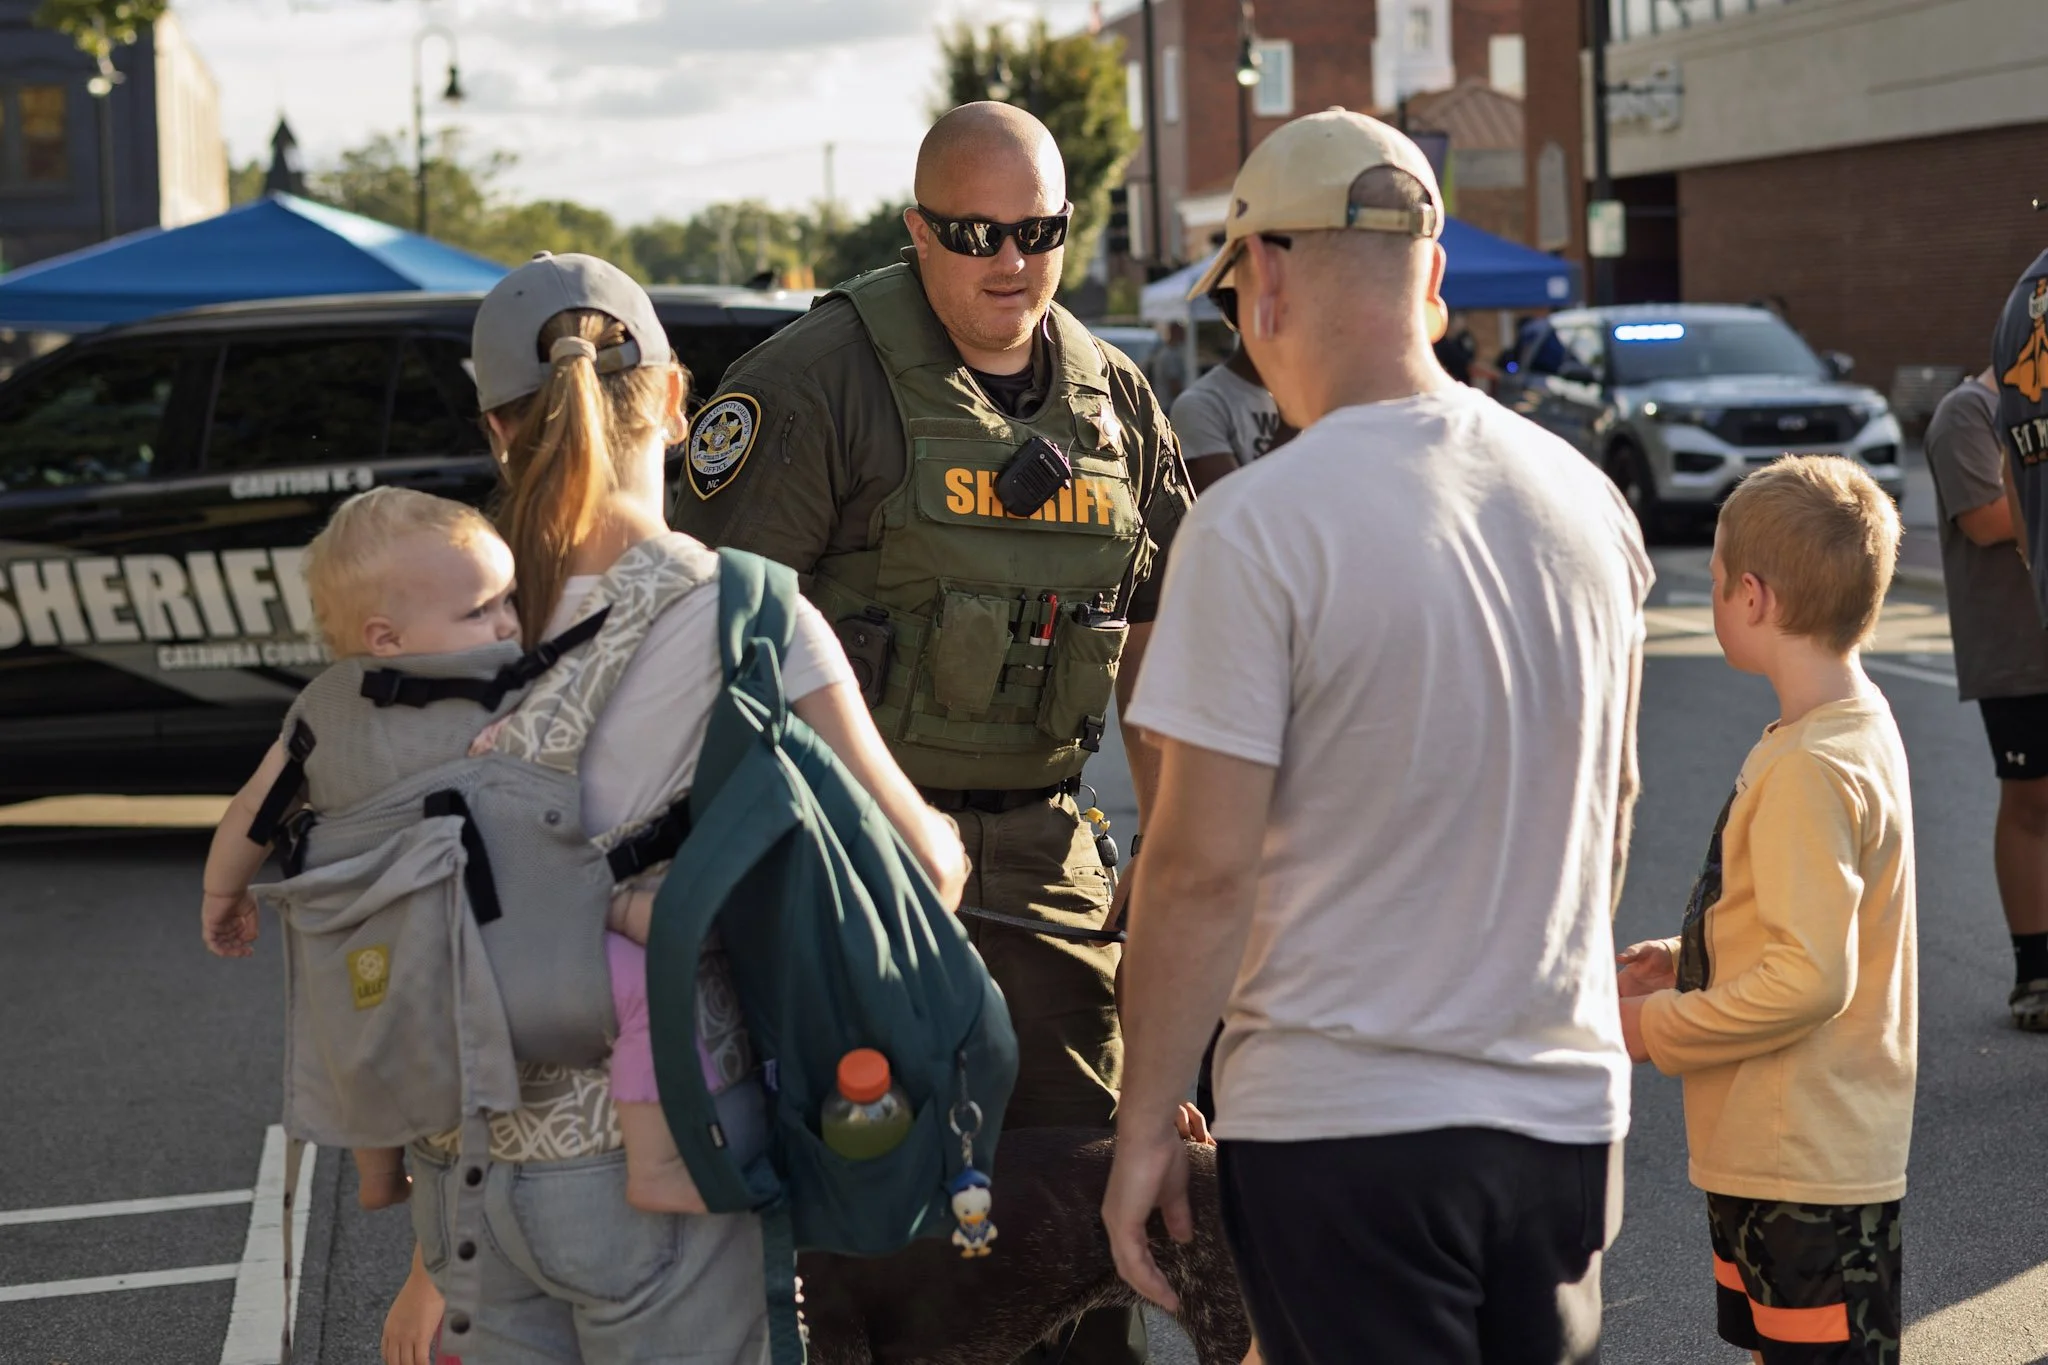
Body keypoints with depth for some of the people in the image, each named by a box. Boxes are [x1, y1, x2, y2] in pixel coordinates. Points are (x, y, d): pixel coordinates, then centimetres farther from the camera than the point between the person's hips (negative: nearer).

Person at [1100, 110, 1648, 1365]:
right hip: (1570, 1110, 6)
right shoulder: (1588, 498, 5)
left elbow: (1202, 869, -15)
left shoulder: (1258, 527, -15)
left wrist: (1145, 1126, -5)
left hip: (1343, 1125, -6)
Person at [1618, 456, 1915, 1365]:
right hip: (1766, 1148, 10)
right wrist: (1686, 960, 8)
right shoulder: (1859, 726, 8)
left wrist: (1659, 1029, -17)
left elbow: (1809, 977, -27)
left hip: (1807, 1169, -10)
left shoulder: (1808, 770, -24)